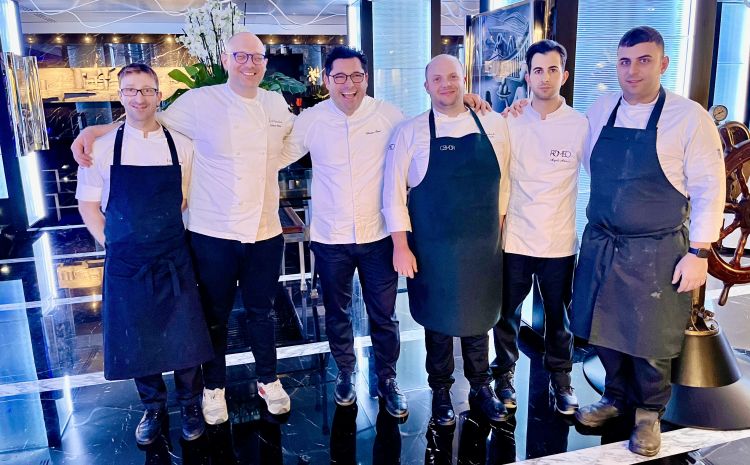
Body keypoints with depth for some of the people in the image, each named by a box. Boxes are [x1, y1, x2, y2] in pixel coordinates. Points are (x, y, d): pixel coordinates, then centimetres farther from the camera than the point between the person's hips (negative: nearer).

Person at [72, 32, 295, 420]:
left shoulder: (276, 104, 6)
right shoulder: (200, 102, -6)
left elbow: (295, 139, 26)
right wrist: (93, 130, -2)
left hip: (265, 233, 3)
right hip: (214, 234, -2)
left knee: (260, 311, 17)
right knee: (215, 315, 13)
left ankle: (268, 379, 37)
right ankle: (214, 386, 35)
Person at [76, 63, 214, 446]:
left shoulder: (181, 145, 0)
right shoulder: (101, 147, 0)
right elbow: (88, 204, 6)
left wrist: (176, 238, 2)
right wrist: (110, 244, -2)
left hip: (174, 261, 0)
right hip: (125, 264, 1)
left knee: (185, 339, 5)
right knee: (137, 342, 11)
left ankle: (190, 405, 29)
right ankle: (154, 410, 34)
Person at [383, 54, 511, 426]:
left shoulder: (494, 126, 2)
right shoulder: (410, 132, -5)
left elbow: (503, 182, 8)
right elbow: (394, 193, -6)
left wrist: (499, 230, 8)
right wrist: (401, 246, -9)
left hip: (483, 246, 2)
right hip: (433, 249, -2)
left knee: (479, 319, 15)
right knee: (438, 322, 11)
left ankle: (481, 388, 36)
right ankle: (441, 392, 32)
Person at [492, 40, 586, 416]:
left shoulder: (580, 125, -2)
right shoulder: (509, 122, -1)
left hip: (560, 240, 0)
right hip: (514, 238, 0)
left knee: (559, 315, 14)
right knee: (507, 312, 12)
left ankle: (560, 377, 34)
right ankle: (504, 373, 32)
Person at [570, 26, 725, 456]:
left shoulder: (690, 117, -9)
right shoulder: (599, 112, 4)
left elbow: (709, 189, -8)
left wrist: (698, 252, -11)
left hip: (656, 253, -4)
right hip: (600, 245, 4)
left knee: (650, 340, 9)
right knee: (605, 329, 16)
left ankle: (649, 413, 35)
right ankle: (617, 396, 41)